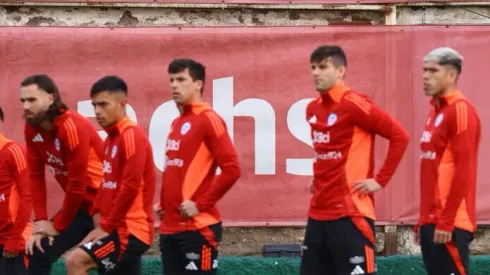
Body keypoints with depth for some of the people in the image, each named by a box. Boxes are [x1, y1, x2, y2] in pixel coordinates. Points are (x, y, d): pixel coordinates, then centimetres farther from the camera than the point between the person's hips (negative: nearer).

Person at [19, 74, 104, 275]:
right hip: (78, 204, 8)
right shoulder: (32, 128, 0)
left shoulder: (72, 126, -24)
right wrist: (40, 220, -7)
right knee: (38, 253, 2)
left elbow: (78, 184, -22)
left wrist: (58, 225, -12)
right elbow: (36, 175, 2)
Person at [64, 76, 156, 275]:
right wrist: (102, 224, 9)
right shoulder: (112, 138, 17)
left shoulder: (132, 136, -13)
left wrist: (107, 226, -15)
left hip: (131, 229, -10)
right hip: (121, 227, 10)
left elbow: (130, 187, -20)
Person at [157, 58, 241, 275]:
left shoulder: (208, 119, -9)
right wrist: (164, 203, 12)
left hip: (197, 227, -9)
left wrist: (201, 204, -16)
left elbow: (231, 169, -17)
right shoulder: (176, 123, 16)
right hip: (170, 226, 9)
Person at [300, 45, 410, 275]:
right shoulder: (312, 108, 13)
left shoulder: (353, 104, -11)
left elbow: (400, 136, -13)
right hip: (318, 211, 8)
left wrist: (380, 180, -13)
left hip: (350, 212, -8)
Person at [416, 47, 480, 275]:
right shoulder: (436, 111, 18)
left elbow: (463, 171, -17)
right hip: (432, 221, 9)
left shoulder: (460, 110, -9)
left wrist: (447, 221, -19)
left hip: (450, 224, -9)